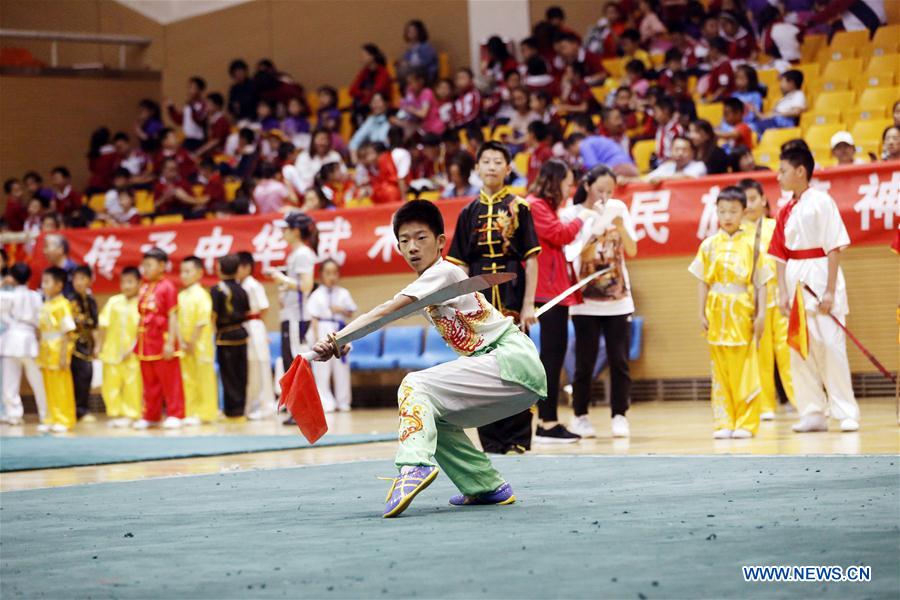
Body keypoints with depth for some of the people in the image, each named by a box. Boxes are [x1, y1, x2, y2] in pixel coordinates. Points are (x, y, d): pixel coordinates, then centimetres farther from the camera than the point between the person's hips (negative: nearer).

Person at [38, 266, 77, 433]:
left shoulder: (62, 305, -14)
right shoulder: (45, 306, 9)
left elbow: (67, 332, -15)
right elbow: (42, 330, 14)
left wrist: (63, 355, -17)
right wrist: (40, 354, 13)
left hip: (58, 352, -7)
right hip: (46, 353, 7)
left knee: (62, 388, 0)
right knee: (49, 388, 11)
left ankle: (64, 421, 6)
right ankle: (52, 419, 17)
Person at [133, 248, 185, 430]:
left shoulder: (167, 287, -10)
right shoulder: (144, 288, 10)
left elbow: (172, 317, -12)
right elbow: (142, 317, 15)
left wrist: (170, 342, -16)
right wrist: (137, 342, 14)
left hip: (162, 342, -7)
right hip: (145, 343, 7)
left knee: (170, 380, 1)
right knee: (149, 382, 13)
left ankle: (175, 415, 8)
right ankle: (150, 416, 21)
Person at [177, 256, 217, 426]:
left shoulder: (201, 295, -8)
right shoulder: (181, 296, 11)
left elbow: (202, 322, -13)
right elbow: (178, 321, 9)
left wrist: (192, 342, -14)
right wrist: (181, 342, -3)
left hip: (200, 343, -7)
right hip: (185, 346, 7)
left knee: (203, 378, -2)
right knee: (187, 379, 8)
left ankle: (204, 413, 2)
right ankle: (191, 413, 14)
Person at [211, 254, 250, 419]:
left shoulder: (217, 290, -10)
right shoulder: (242, 290, 6)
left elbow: (213, 314, -16)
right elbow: (247, 313, 11)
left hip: (225, 336, -5)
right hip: (241, 333, 5)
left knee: (229, 375, 0)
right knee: (240, 374, 10)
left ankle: (233, 409, 1)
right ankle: (240, 408, 13)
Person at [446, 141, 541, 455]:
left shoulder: (519, 207, 1)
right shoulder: (469, 212, 10)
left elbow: (531, 259, -1)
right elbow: (461, 264, 10)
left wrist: (528, 305, -8)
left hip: (512, 298, -3)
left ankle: (519, 439, 4)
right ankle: (492, 440, 12)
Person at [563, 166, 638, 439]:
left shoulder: (618, 209, 5)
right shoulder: (571, 215, -2)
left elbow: (632, 251, 0)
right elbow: (573, 255, -12)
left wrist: (619, 223, -13)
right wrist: (595, 225, -18)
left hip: (618, 299, 2)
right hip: (586, 301, -2)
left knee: (619, 360, 0)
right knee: (585, 361, -1)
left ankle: (619, 416, 7)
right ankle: (580, 416, 10)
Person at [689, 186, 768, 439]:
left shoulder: (751, 243, 0)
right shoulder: (709, 245, 6)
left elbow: (760, 281, -1)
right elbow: (704, 282, 9)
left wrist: (761, 314, -7)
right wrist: (702, 313, 3)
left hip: (743, 313, -2)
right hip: (717, 313, 2)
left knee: (745, 370, 0)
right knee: (721, 371, 6)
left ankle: (746, 423, 6)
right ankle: (724, 423, 10)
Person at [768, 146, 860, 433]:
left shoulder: (821, 201, -8)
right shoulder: (786, 211, 11)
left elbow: (834, 247, -11)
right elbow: (781, 256, 11)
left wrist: (830, 290, -16)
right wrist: (783, 292, 2)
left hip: (820, 277, -7)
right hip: (795, 281, 7)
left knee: (830, 346, -7)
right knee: (799, 351, 6)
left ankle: (846, 412, 1)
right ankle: (813, 413, 13)